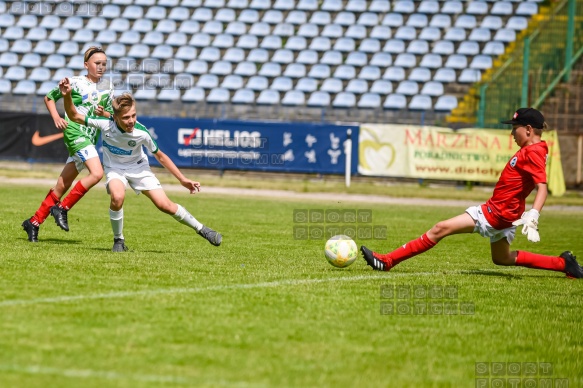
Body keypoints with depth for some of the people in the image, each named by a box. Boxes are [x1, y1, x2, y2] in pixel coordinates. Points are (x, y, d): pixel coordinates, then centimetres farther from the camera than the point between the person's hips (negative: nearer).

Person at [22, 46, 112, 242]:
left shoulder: (107, 87, 12)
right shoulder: (75, 82, 0)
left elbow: (112, 116, 17)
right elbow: (49, 97, 11)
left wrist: (103, 113, -5)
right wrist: (56, 117, -4)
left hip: (90, 138, 6)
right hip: (74, 131, -6)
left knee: (62, 186, 7)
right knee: (97, 173, -24)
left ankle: (34, 222, 16)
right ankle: (62, 208, -13)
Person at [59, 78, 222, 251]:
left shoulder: (141, 133, -27)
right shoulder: (105, 124, -28)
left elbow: (160, 156, -10)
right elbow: (74, 116, -16)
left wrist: (183, 180, -10)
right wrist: (67, 96, -33)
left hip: (138, 167, 0)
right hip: (115, 168, 0)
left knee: (165, 205, -10)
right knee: (117, 197, -32)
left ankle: (201, 229, 12)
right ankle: (119, 241, -8)